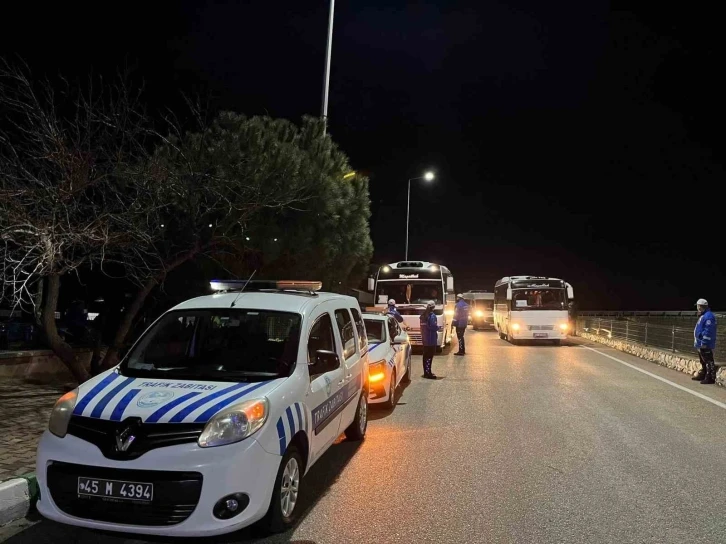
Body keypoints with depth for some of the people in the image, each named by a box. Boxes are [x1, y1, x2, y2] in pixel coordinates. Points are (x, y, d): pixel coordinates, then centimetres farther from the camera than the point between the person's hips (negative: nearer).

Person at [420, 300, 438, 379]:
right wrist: (438, 327, -1)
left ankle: (426, 372, 20)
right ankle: (428, 373, -6)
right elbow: (433, 327, -21)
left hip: (424, 339, 8)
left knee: (426, 355, 14)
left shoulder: (423, 315, 10)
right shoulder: (432, 315, -16)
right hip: (431, 339, -8)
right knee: (429, 356, -6)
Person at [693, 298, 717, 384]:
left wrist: (704, 342, -23)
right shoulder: (703, 316, 15)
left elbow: (708, 331, -24)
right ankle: (702, 375, 30)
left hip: (706, 345, -11)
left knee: (708, 361, -8)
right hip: (701, 344, 11)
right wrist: (699, 341, 23)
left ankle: (710, 378, -6)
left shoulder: (708, 316, -19)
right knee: (703, 361, 20)